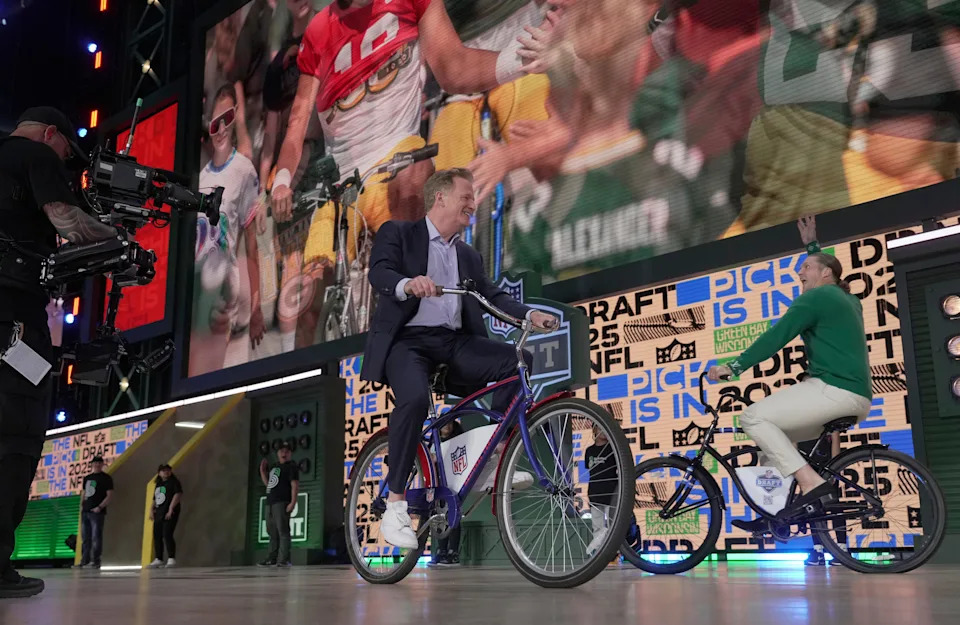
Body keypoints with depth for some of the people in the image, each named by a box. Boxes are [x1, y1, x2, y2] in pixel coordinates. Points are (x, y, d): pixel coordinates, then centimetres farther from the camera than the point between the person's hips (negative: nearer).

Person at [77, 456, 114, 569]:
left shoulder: (106, 478, 0)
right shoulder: (87, 478, 18)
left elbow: (110, 495, -7)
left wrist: (100, 507, -16)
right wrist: (83, 505, 10)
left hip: (97, 512, -6)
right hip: (85, 511, 7)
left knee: (96, 537, -8)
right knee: (85, 538, 9)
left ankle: (95, 561, -7)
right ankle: (84, 561, 14)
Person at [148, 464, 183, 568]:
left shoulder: (174, 482, -3)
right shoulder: (158, 484, 19)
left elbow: (178, 494, -16)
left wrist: (171, 508, -20)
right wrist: (151, 509, 10)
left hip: (169, 514, -8)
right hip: (158, 514, 8)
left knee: (167, 535, -14)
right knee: (157, 536, 9)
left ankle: (171, 559, -8)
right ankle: (158, 559, 19)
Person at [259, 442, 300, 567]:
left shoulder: (291, 466, -2)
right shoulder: (274, 467, 22)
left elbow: (295, 485, -11)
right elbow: (267, 483, 27)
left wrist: (293, 502, -21)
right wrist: (262, 471, 16)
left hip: (282, 503, -8)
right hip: (270, 503, 9)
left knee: (283, 531, -12)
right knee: (272, 532, 10)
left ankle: (284, 559, -14)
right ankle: (272, 559, 15)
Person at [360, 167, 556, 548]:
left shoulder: (468, 256, 24)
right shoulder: (398, 233, 7)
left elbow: (491, 295, 12)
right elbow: (379, 273, -11)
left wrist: (530, 314, -7)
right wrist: (408, 284, -34)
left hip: (455, 341, 5)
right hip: (409, 339, -5)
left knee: (520, 363, -19)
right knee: (415, 399, -35)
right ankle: (394, 507, -20)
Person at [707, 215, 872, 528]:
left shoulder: (817, 296, -5)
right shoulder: (846, 299, 23)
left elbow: (776, 336, -12)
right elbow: (824, 270, 48)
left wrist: (734, 367, -12)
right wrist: (811, 245, 57)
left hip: (835, 389, -10)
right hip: (855, 397, 10)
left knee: (753, 417, -14)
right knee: (773, 435, 18)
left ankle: (812, 484, -22)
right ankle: (772, 513, 10)